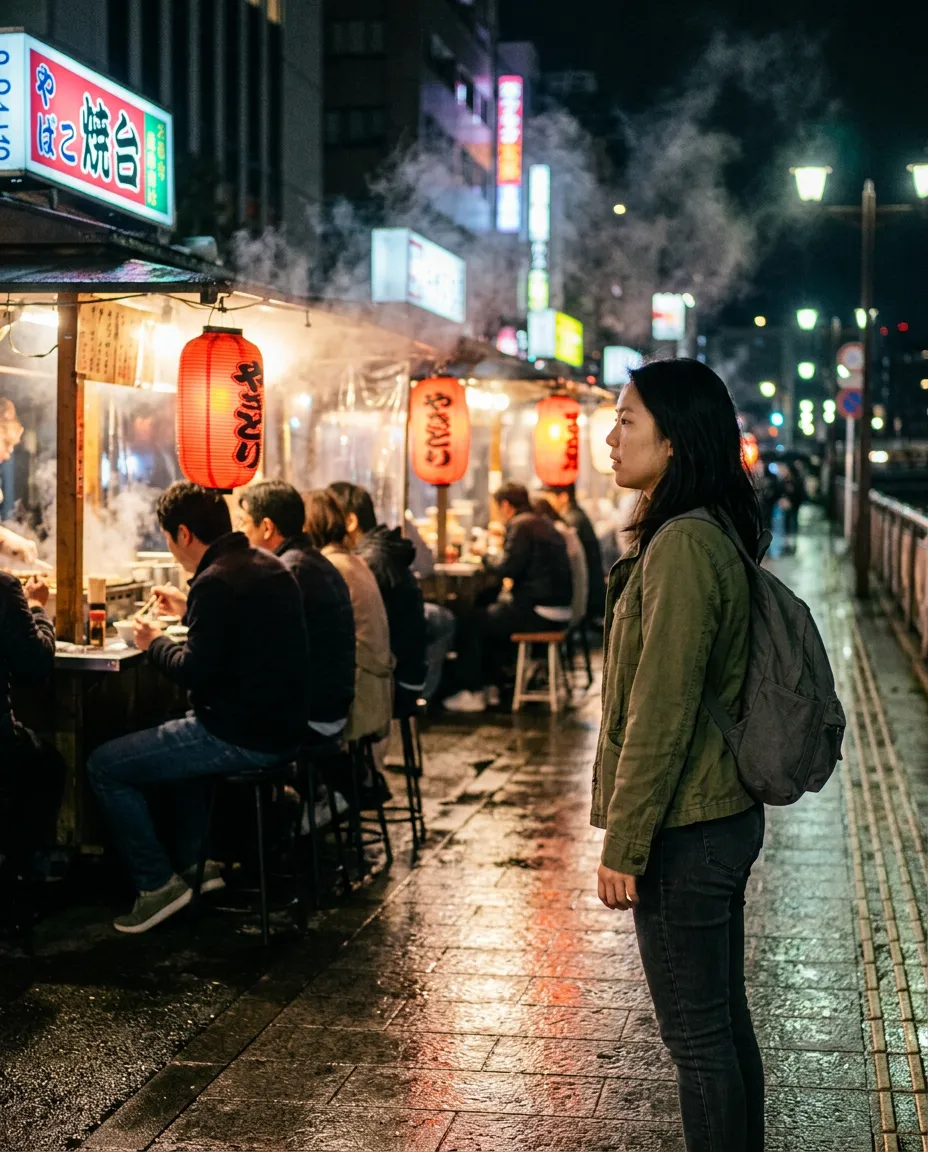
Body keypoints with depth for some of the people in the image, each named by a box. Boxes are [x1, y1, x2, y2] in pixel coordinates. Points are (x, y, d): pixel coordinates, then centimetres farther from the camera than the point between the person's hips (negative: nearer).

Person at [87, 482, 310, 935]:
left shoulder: (216, 581, -20)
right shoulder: (268, 565, 10)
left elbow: (196, 671, -21)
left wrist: (155, 643, -3)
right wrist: (189, 609, 29)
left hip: (243, 738, -10)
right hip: (282, 726, 10)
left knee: (104, 766, -1)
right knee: (179, 735, 39)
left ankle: (158, 883, 5)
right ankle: (193, 862, 38)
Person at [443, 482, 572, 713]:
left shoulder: (520, 525, -11)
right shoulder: (544, 524, 18)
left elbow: (507, 570, -17)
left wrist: (484, 558, -1)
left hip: (539, 612, -10)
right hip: (560, 610, 10)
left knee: (474, 622, 1)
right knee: (493, 615, 26)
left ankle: (472, 692, 5)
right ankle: (490, 686, 25)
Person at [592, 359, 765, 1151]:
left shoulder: (682, 546, -20)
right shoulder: (715, 533, 10)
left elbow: (660, 714, -22)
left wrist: (623, 845, -16)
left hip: (685, 828, -10)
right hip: (724, 815, 10)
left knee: (698, 1033, 2)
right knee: (724, 1020, 18)